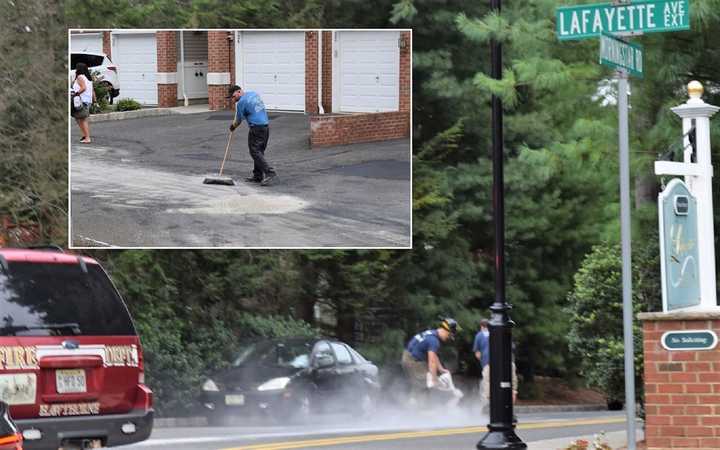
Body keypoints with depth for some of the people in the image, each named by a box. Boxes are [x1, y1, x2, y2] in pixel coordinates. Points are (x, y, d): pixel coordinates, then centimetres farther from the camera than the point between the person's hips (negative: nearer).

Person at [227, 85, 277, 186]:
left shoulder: (241, 102, -10)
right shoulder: (254, 94, 14)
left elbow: (238, 120, 1)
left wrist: (233, 126, 22)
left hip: (256, 128, -9)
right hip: (266, 126, 9)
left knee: (255, 152, -7)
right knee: (259, 151, 13)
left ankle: (269, 172, -18)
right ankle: (257, 176, 14)